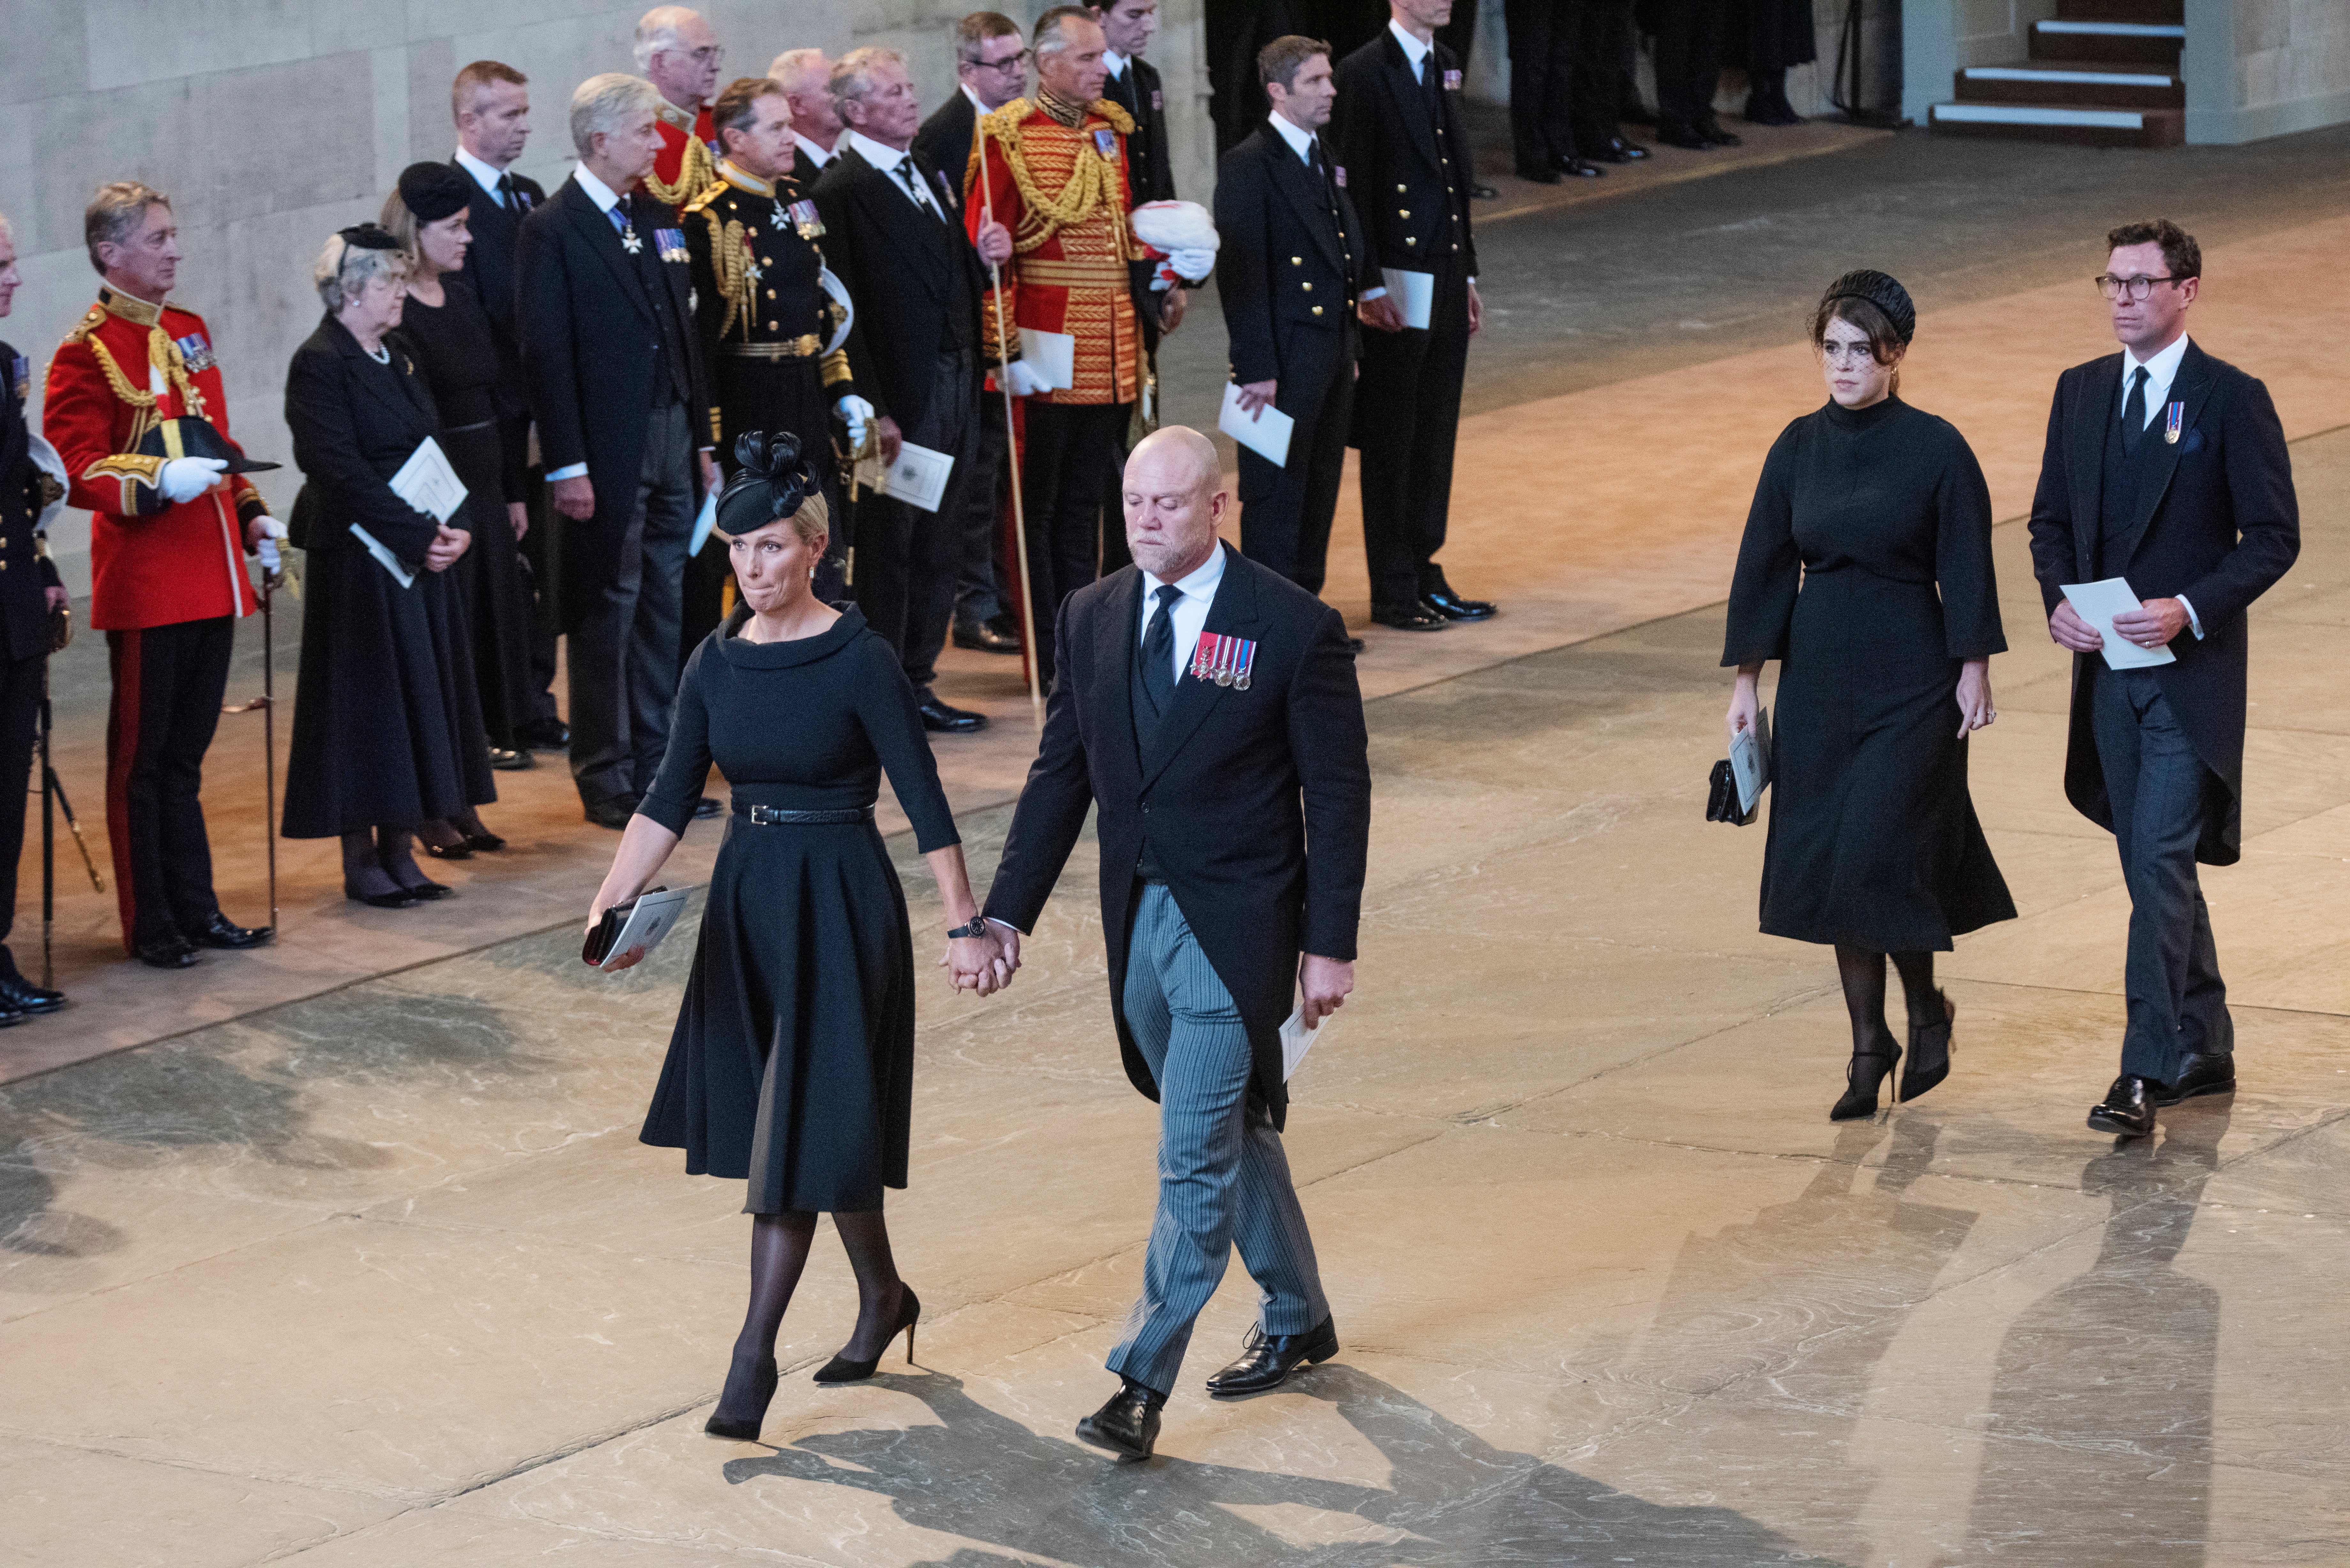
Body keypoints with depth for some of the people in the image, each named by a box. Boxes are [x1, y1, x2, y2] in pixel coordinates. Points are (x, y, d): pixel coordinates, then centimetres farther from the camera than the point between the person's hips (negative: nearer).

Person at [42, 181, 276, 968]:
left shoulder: (189, 332, 14)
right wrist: (160, 483, -29)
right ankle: (151, 925, 8)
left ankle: (196, 909, 20)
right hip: (145, 585, -7)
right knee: (142, 757, 2)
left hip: (212, 576, 7)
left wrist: (251, 514, 13)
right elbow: (75, 469, -15)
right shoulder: (87, 352, -10)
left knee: (186, 754, 14)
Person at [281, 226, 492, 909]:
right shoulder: (320, 365, -12)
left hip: (422, 558, 8)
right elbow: (340, 470, -19)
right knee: (367, 700, -3)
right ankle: (361, 860, 4)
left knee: (420, 696, 9)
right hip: (358, 563, -8)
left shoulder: (397, 362, 15)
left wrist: (458, 527, -3)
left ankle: (399, 852, 16)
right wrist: (419, 538, -19)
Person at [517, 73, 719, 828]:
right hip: (607, 448, -7)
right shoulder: (553, 228, -9)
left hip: (672, 437, 7)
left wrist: (703, 439, 13)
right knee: (608, 613, -1)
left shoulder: (658, 218, 13)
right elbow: (547, 354, -12)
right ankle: (606, 779, 7)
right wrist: (567, 467, -16)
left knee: (667, 609, 11)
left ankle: (656, 768, 19)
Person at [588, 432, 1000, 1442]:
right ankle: (882, 1296, 35)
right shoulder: (717, 664, 4)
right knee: (817, 1123, 15)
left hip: (840, 904, -6)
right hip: (748, 902, 6)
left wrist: (965, 924, -13)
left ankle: (755, 1351, -7)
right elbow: (670, 800, 3)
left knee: (797, 1127, -8)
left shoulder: (858, 661, -12)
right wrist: (612, 900, -10)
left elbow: (924, 801, -11)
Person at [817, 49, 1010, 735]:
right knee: (889, 545, 1)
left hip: (957, 382, 8)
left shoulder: (931, 174, 15)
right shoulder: (840, 190, -12)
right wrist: (873, 411, -19)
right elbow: (843, 309, -16)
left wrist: (988, 254, 1)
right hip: (900, 394, -8)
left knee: (936, 548, 12)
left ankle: (916, 682, 21)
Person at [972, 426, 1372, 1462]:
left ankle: (1145, 1382, -6)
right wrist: (1007, 913, 2)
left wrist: (1330, 944, -10)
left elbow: (1338, 795, -7)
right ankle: (1296, 1319, 37)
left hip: (1236, 928, -6)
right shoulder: (1091, 619, 4)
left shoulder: (1294, 629, -11)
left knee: (1198, 1155, -8)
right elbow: (1060, 776, 9)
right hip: (1138, 919, 6)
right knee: (1233, 1132, 19)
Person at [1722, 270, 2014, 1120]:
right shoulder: (1800, 447, 3)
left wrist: (1974, 669, -8)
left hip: (1910, 679, -5)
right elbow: (1765, 564, 6)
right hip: (1819, 675, 5)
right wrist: (1747, 677, 5)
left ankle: (1927, 1011, 14)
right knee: (1826, 864, 5)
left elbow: (1966, 569, -6)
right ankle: (1869, 1046, 16)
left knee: (1879, 857, -11)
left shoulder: (1936, 450, -9)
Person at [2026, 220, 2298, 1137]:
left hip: (2192, 672, -6)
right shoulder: (2081, 393, 9)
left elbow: (2275, 536, -7)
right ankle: (2204, 1051, 25)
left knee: (2160, 864, -13)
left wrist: (2190, 609, -19)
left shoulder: (2232, 401, -8)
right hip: (2107, 669, 6)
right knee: (2152, 866, 13)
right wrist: (2058, 602, -4)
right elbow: (2052, 519, 15)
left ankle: (2148, 1071, -13)